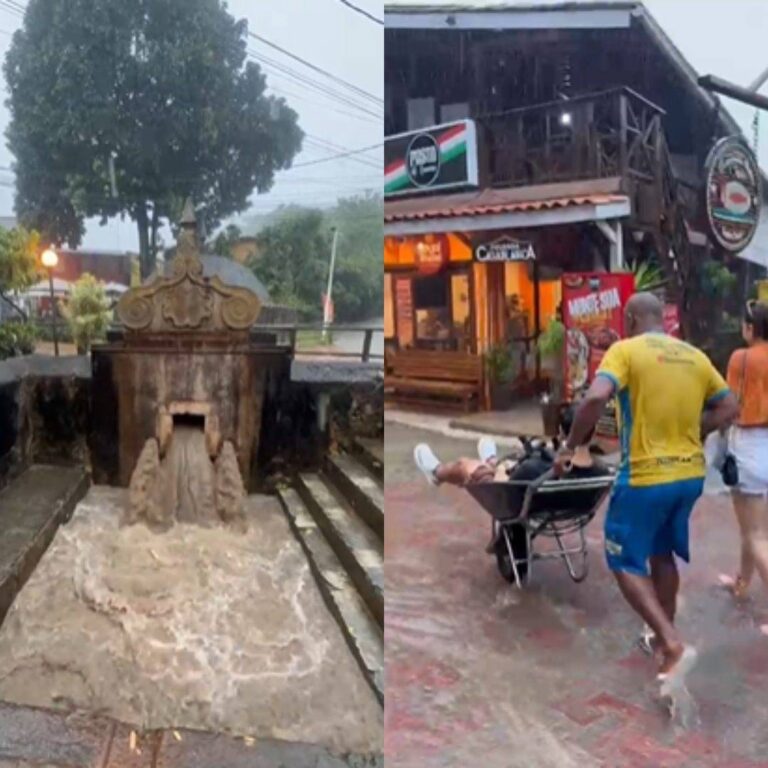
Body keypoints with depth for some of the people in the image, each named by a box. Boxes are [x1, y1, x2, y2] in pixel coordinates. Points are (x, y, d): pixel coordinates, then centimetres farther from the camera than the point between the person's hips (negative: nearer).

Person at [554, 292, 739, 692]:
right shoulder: (695, 356, 8)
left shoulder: (625, 350, -10)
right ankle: (663, 639, 35)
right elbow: (729, 408, 14)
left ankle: (674, 646, -5)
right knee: (662, 554, 23)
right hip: (690, 475, 6)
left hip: (645, 476, -6)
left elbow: (596, 398, -25)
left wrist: (569, 447, -14)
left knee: (625, 562, 7)